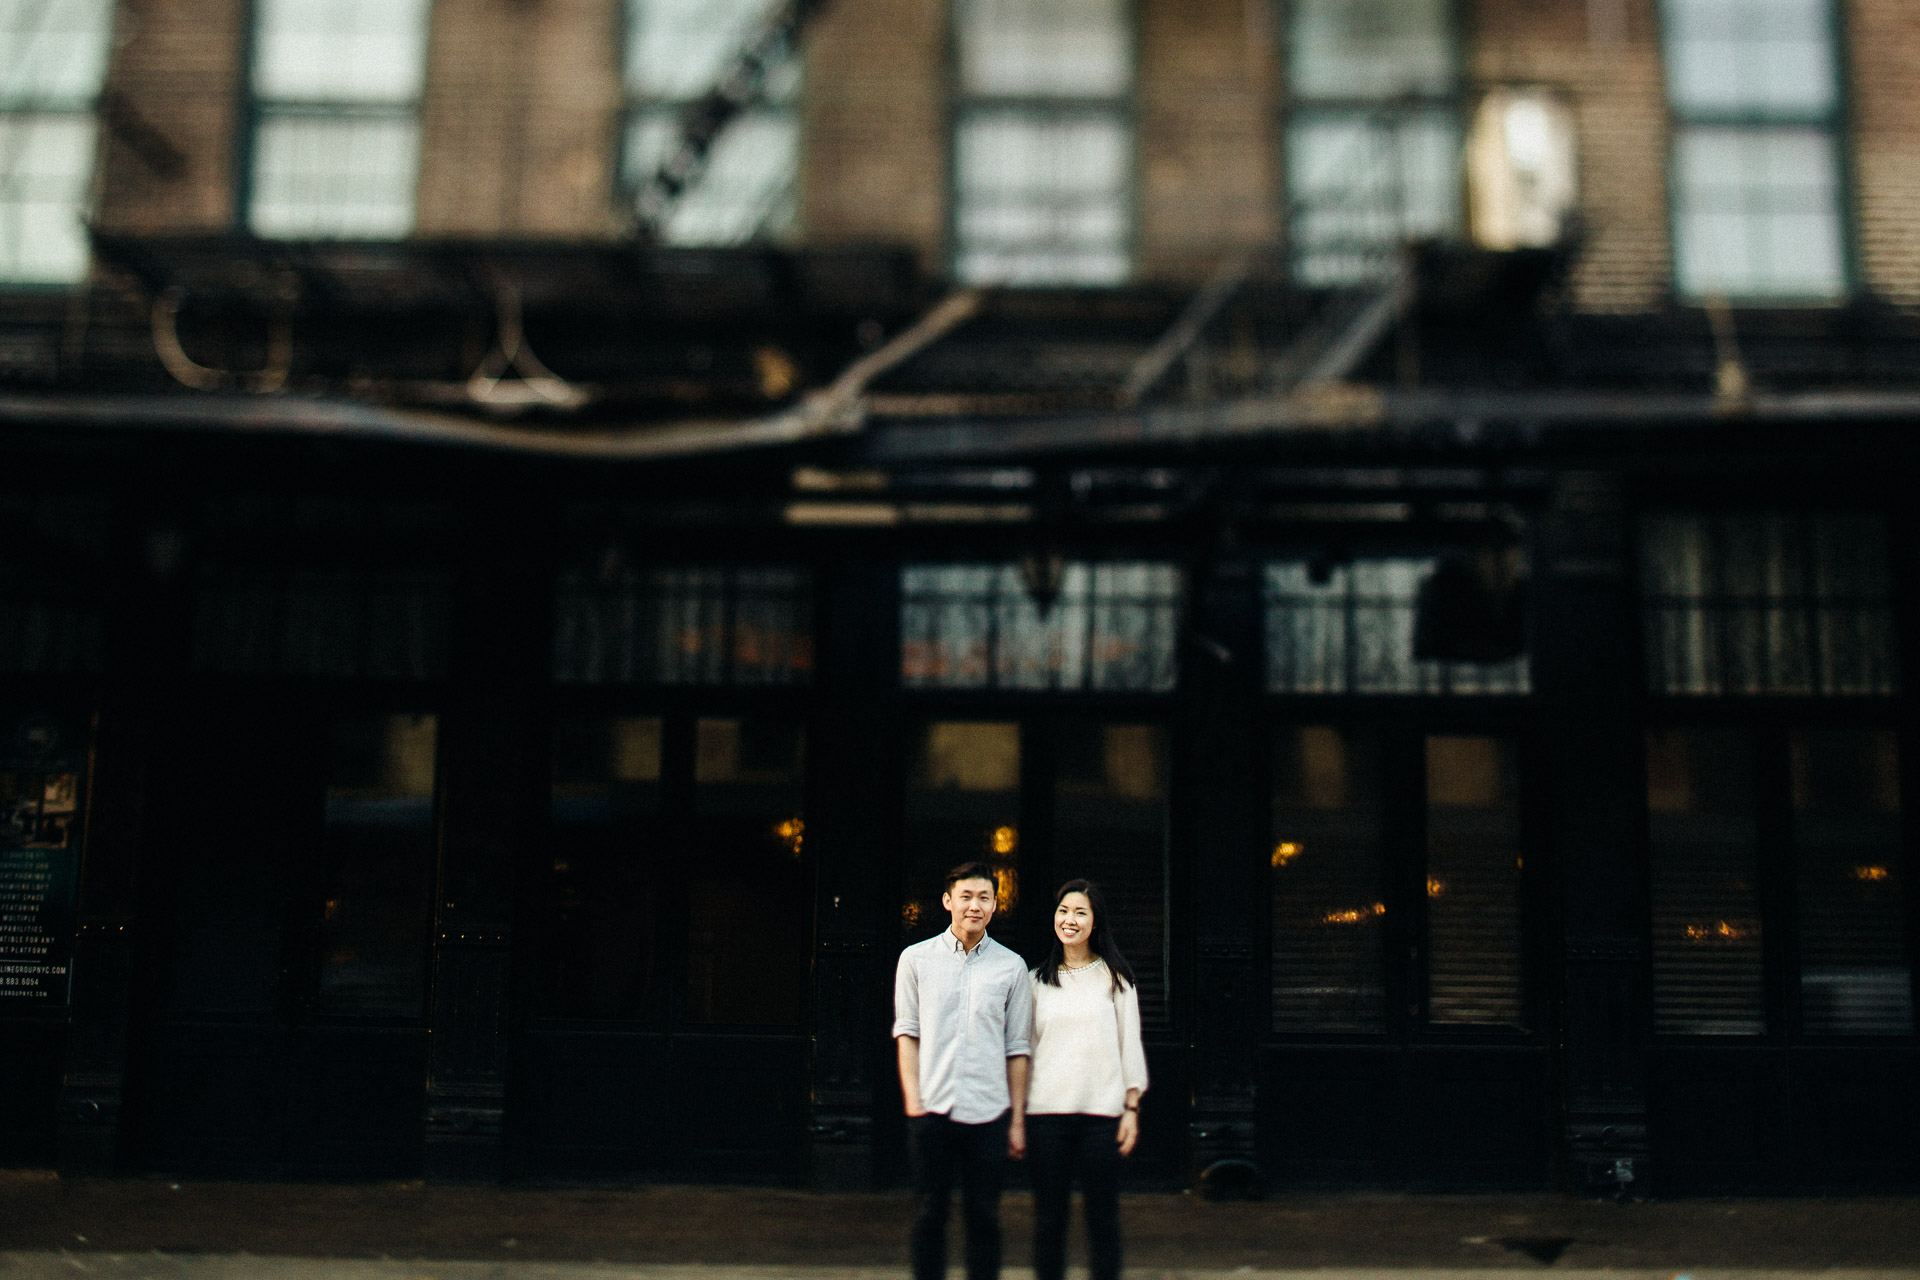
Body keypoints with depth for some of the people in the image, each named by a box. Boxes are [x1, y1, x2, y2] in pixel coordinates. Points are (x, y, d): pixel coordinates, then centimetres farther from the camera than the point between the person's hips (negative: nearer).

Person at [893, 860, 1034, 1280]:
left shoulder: (1010, 967, 5)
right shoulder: (916, 959, 5)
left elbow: (1017, 1049, 6)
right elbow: (907, 1033, 6)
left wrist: (1018, 1120, 5)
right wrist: (913, 1100, -3)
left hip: (988, 1111, 0)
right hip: (932, 1109, 0)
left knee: (984, 1217, 4)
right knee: (929, 1215, 5)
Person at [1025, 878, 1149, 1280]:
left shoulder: (1115, 976, 6)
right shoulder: (1039, 980, 10)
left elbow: (1130, 1043, 5)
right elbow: (1026, 1047, 12)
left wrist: (1131, 1108, -1)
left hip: (1101, 1109, -1)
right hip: (1046, 1109, 1)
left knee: (1102, 1216, 1)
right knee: (1049, 1216, 4)